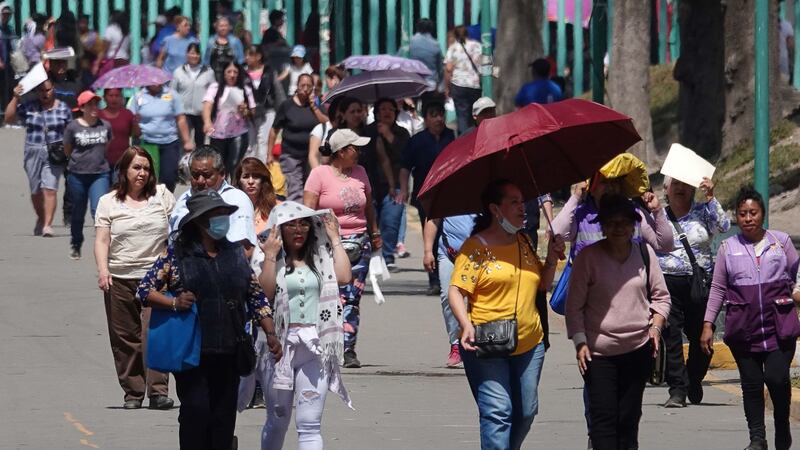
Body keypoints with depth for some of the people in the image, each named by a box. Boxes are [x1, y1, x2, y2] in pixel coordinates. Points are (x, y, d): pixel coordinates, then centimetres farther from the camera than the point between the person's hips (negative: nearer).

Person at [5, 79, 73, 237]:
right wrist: (15, 98, -6)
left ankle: (48, 224, -18)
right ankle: (41, 219, 31)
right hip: (33, 153, 2)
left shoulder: (62, 109, 5)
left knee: (50, 188, -15)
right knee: (36, 191, 9)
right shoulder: (28, 108, 6)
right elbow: (8, 118, 3)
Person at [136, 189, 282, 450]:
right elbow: (144, 291, -2)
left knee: (224, 414, 4)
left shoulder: (235, 253, 11)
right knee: (196, 410, -13)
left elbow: (256, 296, 16)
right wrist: (174, 302, -18)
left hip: (229, 352, 4)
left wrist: (270, 333, 6)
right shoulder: (177, 254, -2)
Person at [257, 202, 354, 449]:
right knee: (277, 421, 11)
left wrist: (335, 239, -1)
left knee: (310, 425, -6)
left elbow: (344, 277, -8)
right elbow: (265, 291, -14)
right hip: (279, 344, -1)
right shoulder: (271, 259, 3)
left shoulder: (319, 258, 10)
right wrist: (270, 256, -14)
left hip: (314, 347, 1)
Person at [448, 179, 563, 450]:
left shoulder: (523, 243, 15)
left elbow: (541, 285, 22)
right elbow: (456, 290, -12)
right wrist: (466, 325, -27)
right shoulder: (476, 247, -6)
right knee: (498, 412, -15)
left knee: (526, 412, 9)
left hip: (529, 344, 7)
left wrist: (551, 260, 5)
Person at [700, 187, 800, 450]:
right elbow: (718, 288, 9)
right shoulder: (728, 248, 7)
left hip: (779, 326, -1)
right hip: (744, 328, 1)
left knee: (777, 378, -12)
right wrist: (708, 324, 6)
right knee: (751, 383, 3)